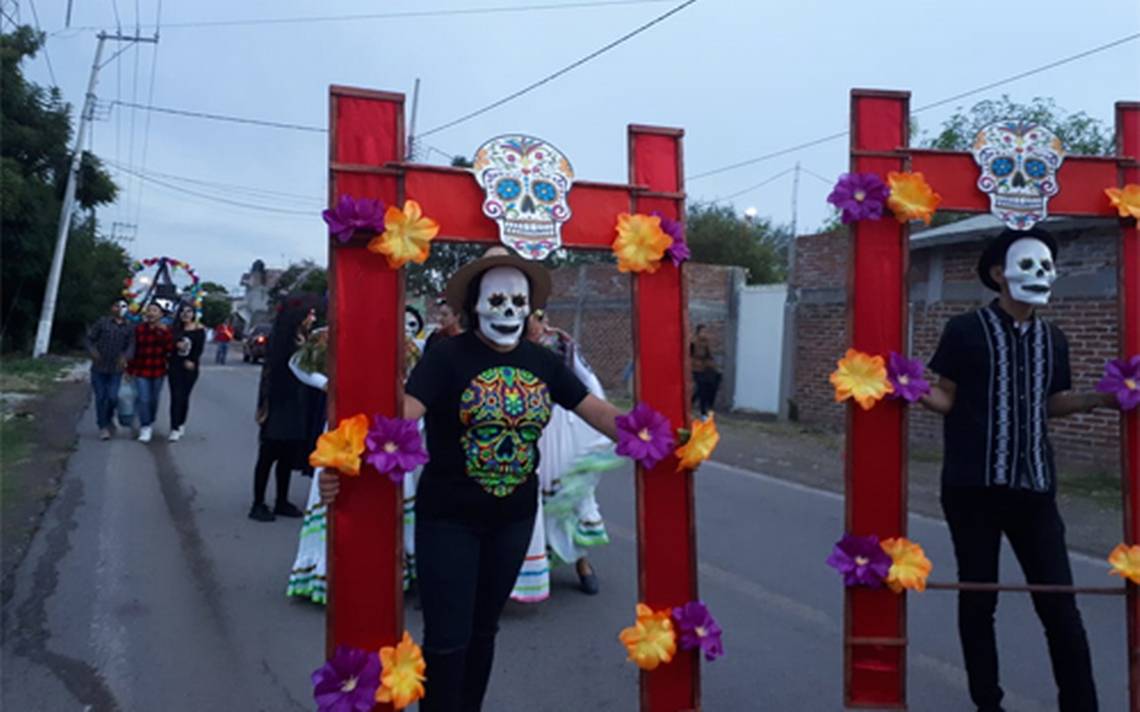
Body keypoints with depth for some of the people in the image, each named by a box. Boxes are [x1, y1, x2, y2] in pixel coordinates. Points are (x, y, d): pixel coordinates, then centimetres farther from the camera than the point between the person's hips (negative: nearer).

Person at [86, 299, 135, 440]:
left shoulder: (129, 327, 4)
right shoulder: (102, 322, -1)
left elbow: (131, 346, -3)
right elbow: (90, 338, 0)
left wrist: (125, 357, -24)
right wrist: (92, 351, -20)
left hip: (116, 369, 1)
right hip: (99, 367, -1)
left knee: (113, 397, -5)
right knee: (100, 397, 3)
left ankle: (108, 418, 25)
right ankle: (103, 427, 16)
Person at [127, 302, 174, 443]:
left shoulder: (165, 330, -1)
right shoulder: (139, 329, -3)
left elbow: (170, 349, -12)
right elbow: (133, 349, 2)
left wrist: (164, 333, -22)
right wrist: (130, 368, 3)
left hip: (158, 370, 1)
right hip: (141, 370, -1)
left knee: (154, 400, 13)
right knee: (143, 399, -8)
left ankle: (151, 423, 34)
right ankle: (145, 428, -1)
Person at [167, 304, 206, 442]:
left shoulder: (199, 330, -1)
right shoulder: (176, 329, 8)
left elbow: (199, 349, -7)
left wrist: (192, 361, -20)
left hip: (190, 367, -1)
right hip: (175, 366, 1)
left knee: (184, 396, 8)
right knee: (176, 397, -6)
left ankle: (181, 424, 26)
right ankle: (175, 429, -8)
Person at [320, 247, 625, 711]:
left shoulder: (542, 362, 1)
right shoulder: (448, 356, -14)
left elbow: (599, 412, 3)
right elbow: (402, 414, -28)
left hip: (514, 517, 4)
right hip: (449, 518, -4)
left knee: (483, 630, 19)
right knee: (447, 638, 3)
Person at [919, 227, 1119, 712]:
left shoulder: (1053, 339, 12)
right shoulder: (965, 330, -5)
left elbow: (1052, 403, 19)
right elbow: (946, 399, -3)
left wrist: (1098, 399, 3)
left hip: (1034, 487, 4)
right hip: (973, 486, -4)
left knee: (1059, 602, 5)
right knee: (978, 599, 7)